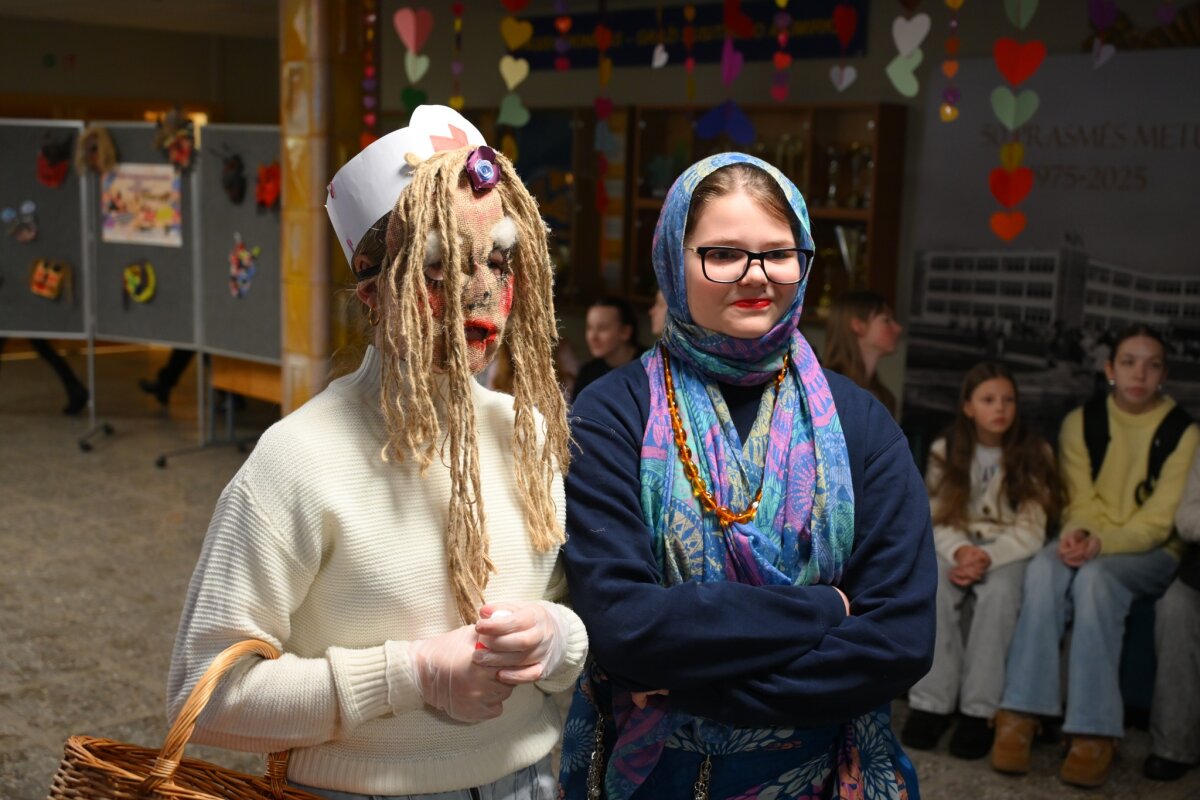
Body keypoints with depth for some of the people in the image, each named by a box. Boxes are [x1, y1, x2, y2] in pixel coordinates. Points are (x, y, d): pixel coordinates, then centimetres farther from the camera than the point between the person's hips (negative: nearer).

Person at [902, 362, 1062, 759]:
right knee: (932, 586, -32)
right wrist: (960, 551, -21)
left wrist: (987, 558, -23)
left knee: (999, 591, -35)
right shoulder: (944, 451, 5)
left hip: (1009, 552, -1)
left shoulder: (1034, 454, -1)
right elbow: (937, 520, 1)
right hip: (957, 546, 2)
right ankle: (932, 702, -30)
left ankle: (979, 711, -33)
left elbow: (1030, 532, -6)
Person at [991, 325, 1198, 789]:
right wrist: (1077, 534, -24)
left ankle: (1094, 733, -35)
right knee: (1044, 568, -32)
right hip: (1091, 545, 2)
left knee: (1095, 577, -35)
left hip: (1151, 552, -2)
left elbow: (1159, 521, -12)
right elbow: (1079, 502, 0)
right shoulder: (1081, 422, 4)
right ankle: (1020, 716, -35)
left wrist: (1100, 543, -29)